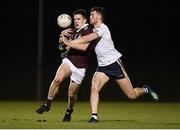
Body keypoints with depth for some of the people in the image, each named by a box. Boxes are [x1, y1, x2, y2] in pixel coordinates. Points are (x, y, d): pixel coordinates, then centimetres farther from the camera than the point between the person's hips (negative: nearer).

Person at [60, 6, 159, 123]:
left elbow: (86, 39, -27)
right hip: (102, 66, 7)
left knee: (131, 95, -1)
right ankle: (94, 116, -19)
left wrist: (69, 42, -26)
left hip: (114, 63, -7)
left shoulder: (102, 28, -16)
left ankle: (145, 90, 30)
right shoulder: (94, 30, 12)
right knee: (94, 88, -19)